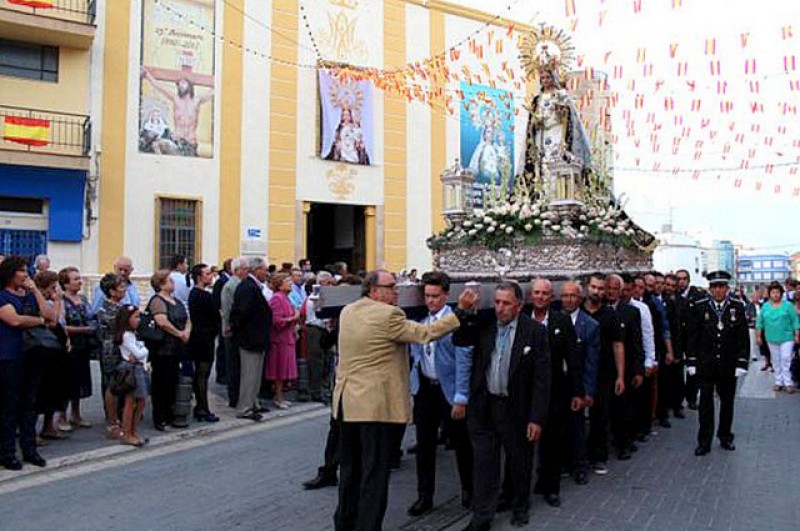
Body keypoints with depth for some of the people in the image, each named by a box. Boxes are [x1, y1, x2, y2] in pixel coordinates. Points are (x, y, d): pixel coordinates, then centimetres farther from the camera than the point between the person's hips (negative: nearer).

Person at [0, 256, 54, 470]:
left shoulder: (30, 295, 17)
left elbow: (50, 316, 4)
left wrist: (35, 290, 1)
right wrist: (40, 320, -3)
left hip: (32, 356, 6)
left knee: (30, 403, 9)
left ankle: (29, 449, 16)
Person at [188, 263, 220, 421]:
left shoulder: (193, 293, 11)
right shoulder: (205, 295, -19)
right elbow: (216, 315, -15)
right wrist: (215, 329, 5)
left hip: (196, 338, 10)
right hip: (205, 339, -10)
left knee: (198, 374, 15)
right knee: (203, 375, -4)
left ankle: (199, 407, 23)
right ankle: (203, 410, 1)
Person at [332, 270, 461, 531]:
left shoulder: (347, 311, 8)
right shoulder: (388, 315, -16)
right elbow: (426, 333, -15)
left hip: (347, 402, 8)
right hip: (378, 406, -8)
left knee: (351, 468, 20)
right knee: (375, 473, 1)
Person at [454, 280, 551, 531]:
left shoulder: (535, 331, -10)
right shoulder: (484, 324, -1)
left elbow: (542, 378, -10)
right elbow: (459, 340, -4)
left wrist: (537, 418, -12)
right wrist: (463, 310, -17)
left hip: (516, 408, -2)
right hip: (483, 406, 2)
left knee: (519, 462, 15)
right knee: (484, 463, 8)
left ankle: (520, 507, 39)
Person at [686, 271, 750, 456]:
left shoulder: (737, 307, -1)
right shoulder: (699, 307, -3)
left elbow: (743, 338, 0)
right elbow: (693, 337, 0)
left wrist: (741, 363, -6)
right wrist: (692, 362, -4)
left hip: (729, 366, 1)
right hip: (705, 365, -1)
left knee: (727, 402, 13)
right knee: (706, 403, 3)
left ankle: (725, 437, 29)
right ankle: (704, 442, 10)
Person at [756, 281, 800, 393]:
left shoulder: (788, 305, -1)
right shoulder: (765, 306, 7)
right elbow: (760, 322, 10)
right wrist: (758, 336, 7)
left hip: (786, 338, -3)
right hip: (772, 339, 3)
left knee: (786, 360, -8)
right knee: (776, 361, 9)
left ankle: (788, 383, -2)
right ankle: (779, 382, 17)